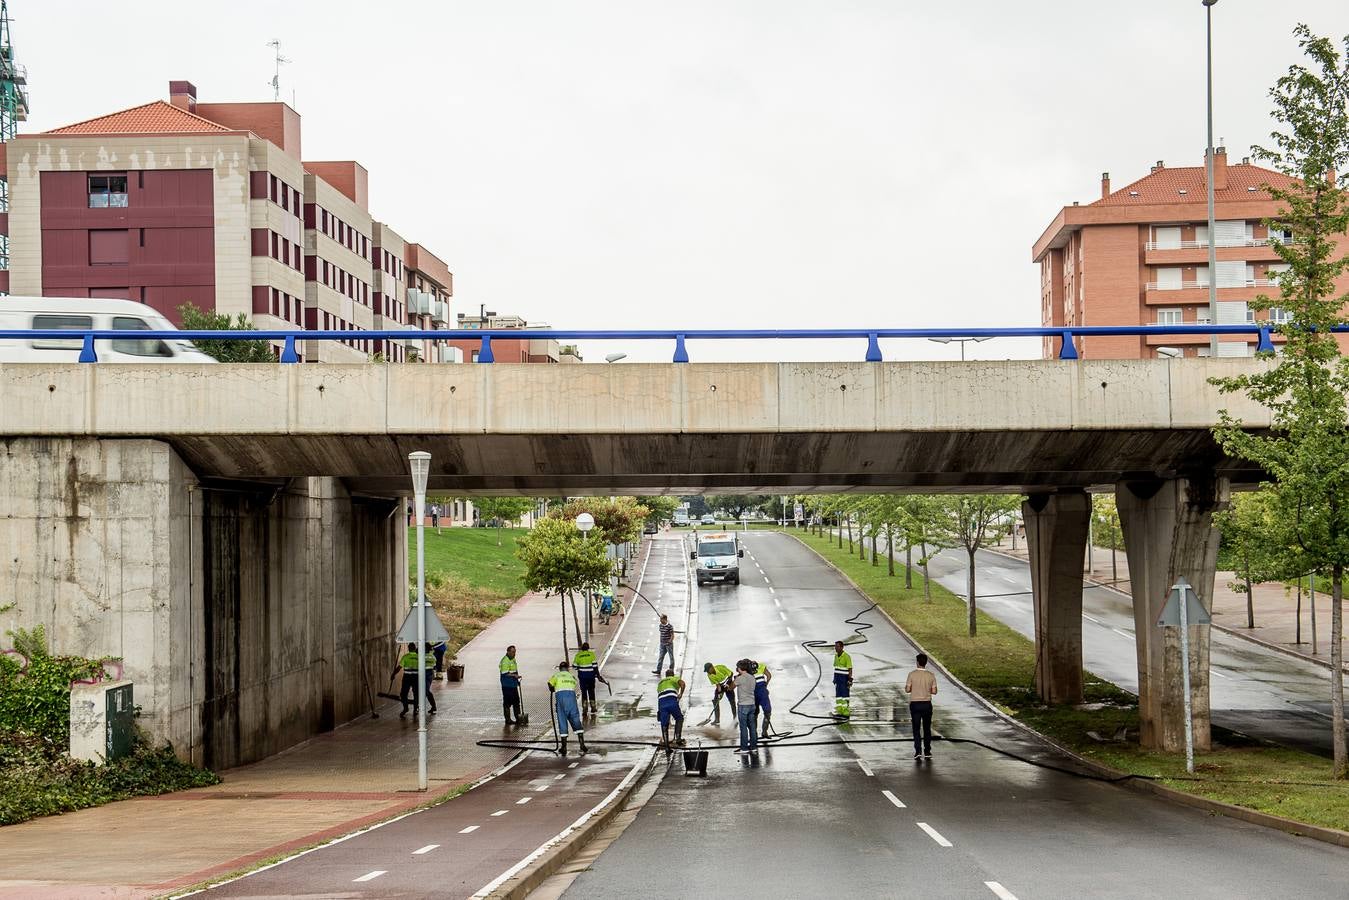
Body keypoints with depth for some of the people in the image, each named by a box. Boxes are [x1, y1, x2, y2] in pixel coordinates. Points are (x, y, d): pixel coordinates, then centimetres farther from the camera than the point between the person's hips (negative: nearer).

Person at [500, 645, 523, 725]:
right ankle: (508, 719, 3)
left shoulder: (513, 659, 14)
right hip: (507, 685, -9)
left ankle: (518, 718, 18)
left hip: (514, 684, 10)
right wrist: (514, 675, -27)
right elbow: (505, 673, -23)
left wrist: (517, 680, 20)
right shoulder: (505, 661, -16)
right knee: (507, 702, -2)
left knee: (516, 702, 12)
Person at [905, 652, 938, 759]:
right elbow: (934, 691, -3)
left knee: (916, 729, 4)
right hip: (927, 704, 2)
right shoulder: (931, 675, -3)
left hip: (915, 704, -2)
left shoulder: (912, 674, -10)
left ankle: (918, 751, -7)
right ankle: (927, 751, 14)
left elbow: (907, 690, -10)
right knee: (927, 729, 13)